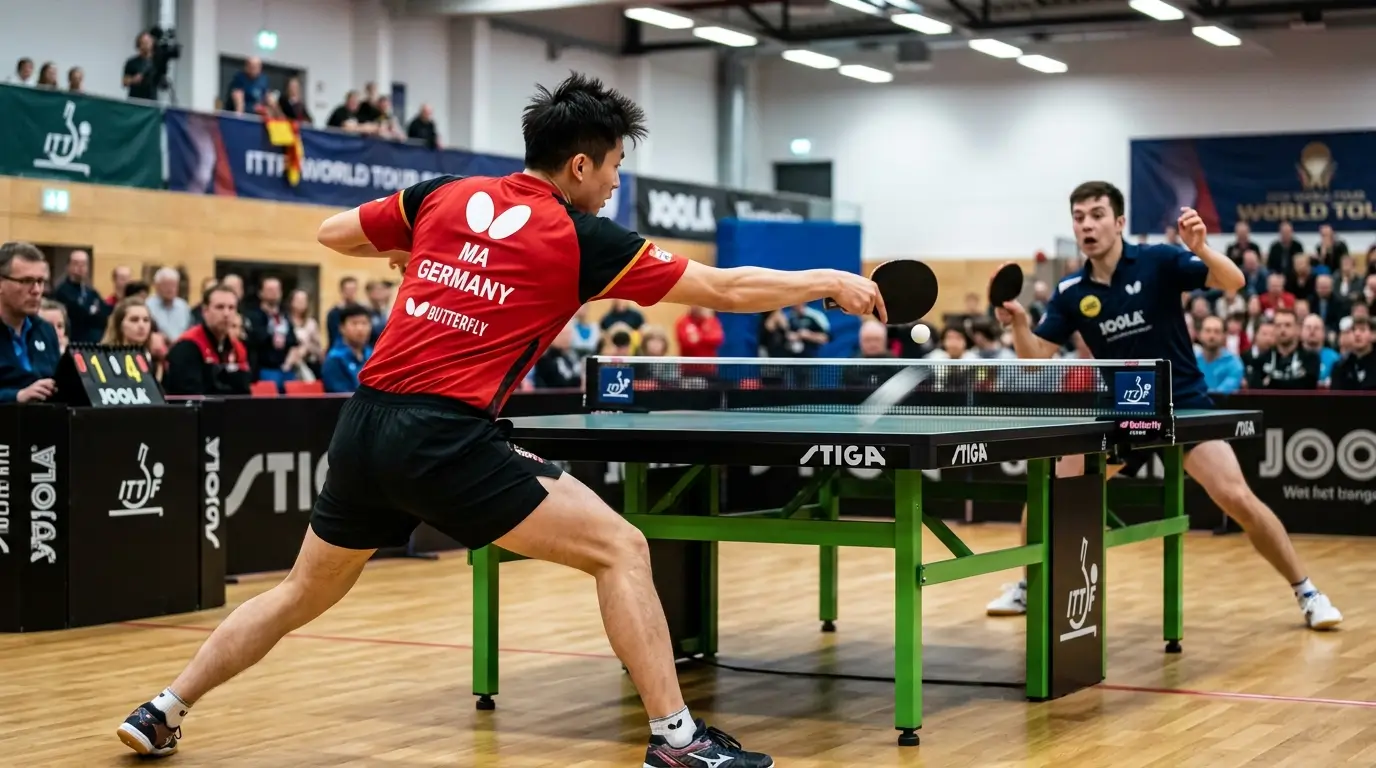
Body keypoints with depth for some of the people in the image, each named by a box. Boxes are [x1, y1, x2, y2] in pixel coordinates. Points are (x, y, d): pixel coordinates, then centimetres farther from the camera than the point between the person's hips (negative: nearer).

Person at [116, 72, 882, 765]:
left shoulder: (445, 195, 12)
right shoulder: (584, 239, -2)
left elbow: (333, 233, 22)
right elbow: (726, 288, 2)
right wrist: (830, 283, 14)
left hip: (364, 426, 7)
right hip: (447, 438, -7)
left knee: (304, 593, 26)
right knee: (622, 548, -2)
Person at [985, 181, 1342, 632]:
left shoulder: (1159, 262, -13)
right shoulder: (1071, 293, -3)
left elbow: (1234, 282, -22)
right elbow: (1036, 359, -3)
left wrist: (1201, 249, -42)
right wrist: (1017, 321, -23)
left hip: (1184, 404, -3)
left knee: (1237, 499, -16)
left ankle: (1306, 591, 1)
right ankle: (1028, 587, 21)